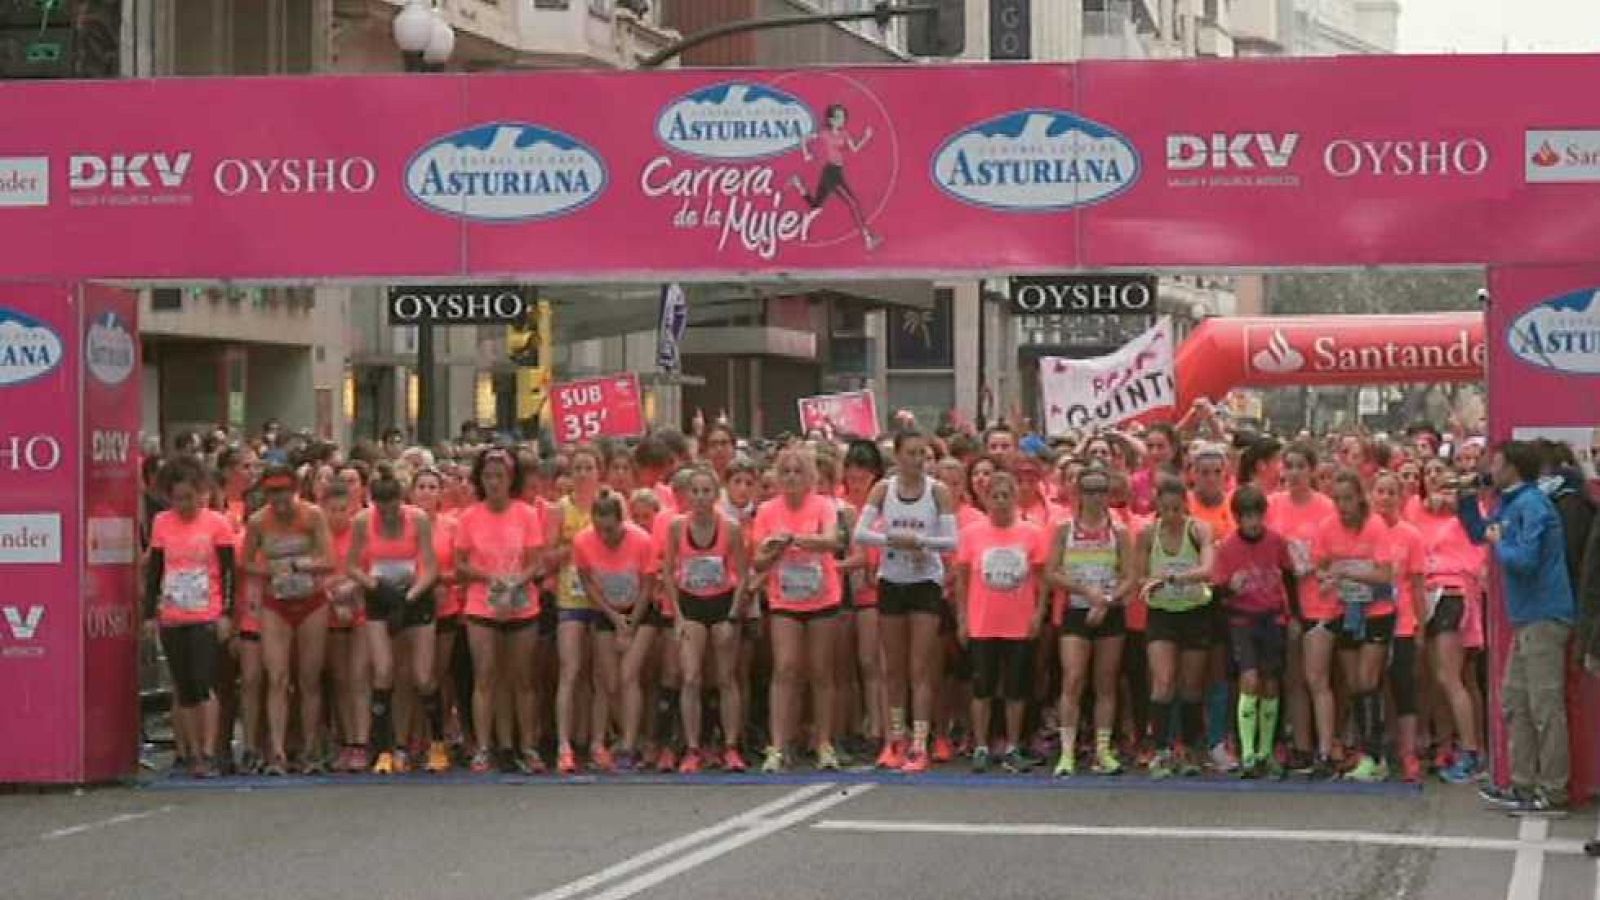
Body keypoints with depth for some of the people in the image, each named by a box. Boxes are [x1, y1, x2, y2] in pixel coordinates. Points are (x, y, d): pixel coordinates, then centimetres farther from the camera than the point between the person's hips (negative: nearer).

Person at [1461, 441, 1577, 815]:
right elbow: (1479, 533, 27)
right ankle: (1524, 784, 20)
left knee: (1545, 706, -7)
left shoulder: (1531, 505, -15)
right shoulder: (1512, 504, 15)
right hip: (1527, 618, 11)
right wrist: (1466, 499, 14)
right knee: (1516, 700, 15)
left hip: (1544, 617, -11)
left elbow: (1525, 559, -24)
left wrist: (1499, 543, -7)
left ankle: (1552, 793, -5)